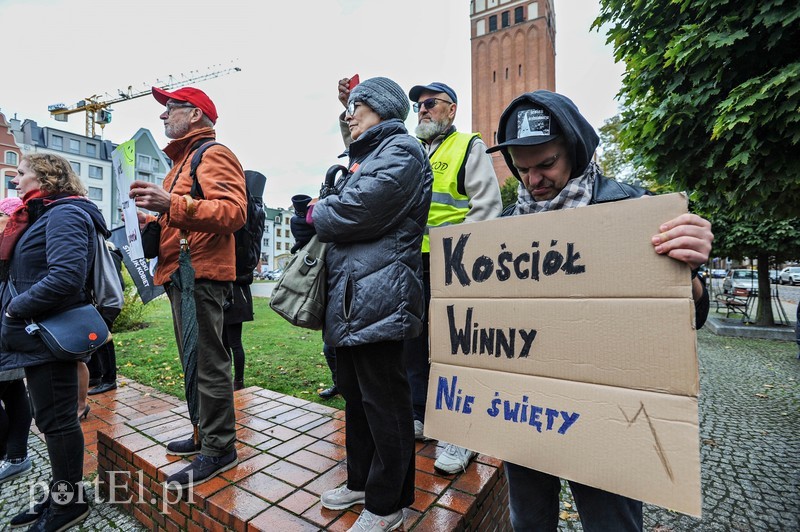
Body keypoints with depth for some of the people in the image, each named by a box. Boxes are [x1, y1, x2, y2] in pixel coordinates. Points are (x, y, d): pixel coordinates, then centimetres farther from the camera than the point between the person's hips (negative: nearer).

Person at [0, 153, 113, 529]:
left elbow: (64, 277, -27)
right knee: (51, 417, 17)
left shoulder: (64, 214, -14)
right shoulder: (41, 215, 18)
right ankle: (61, 494, 32)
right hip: (39, 333, 10)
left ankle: (69, 502, 18)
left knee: (56, 419, 1)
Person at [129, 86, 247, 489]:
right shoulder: (183, 160, 28)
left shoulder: (213, 154, -4)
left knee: (208, 363, -5)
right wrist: (151, 221, 13)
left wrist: (172, 204, -29)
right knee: (195, 362, 15)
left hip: (201, 274, -11)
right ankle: (206, 434, 29)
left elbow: (233, 211, -21)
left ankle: (219, 449, 7)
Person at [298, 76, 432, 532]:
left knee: (384, 402, 3)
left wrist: (314, 214, -1)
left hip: (377, 299, -10)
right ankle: (361, 481, 39)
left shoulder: (401, 152, -6)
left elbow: (357, 210, -19)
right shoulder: (367, 155, 25)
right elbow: (340, 208, 21)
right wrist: (318, 211, 1)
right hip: (351, 297, 10)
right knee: (355, 395, 19)